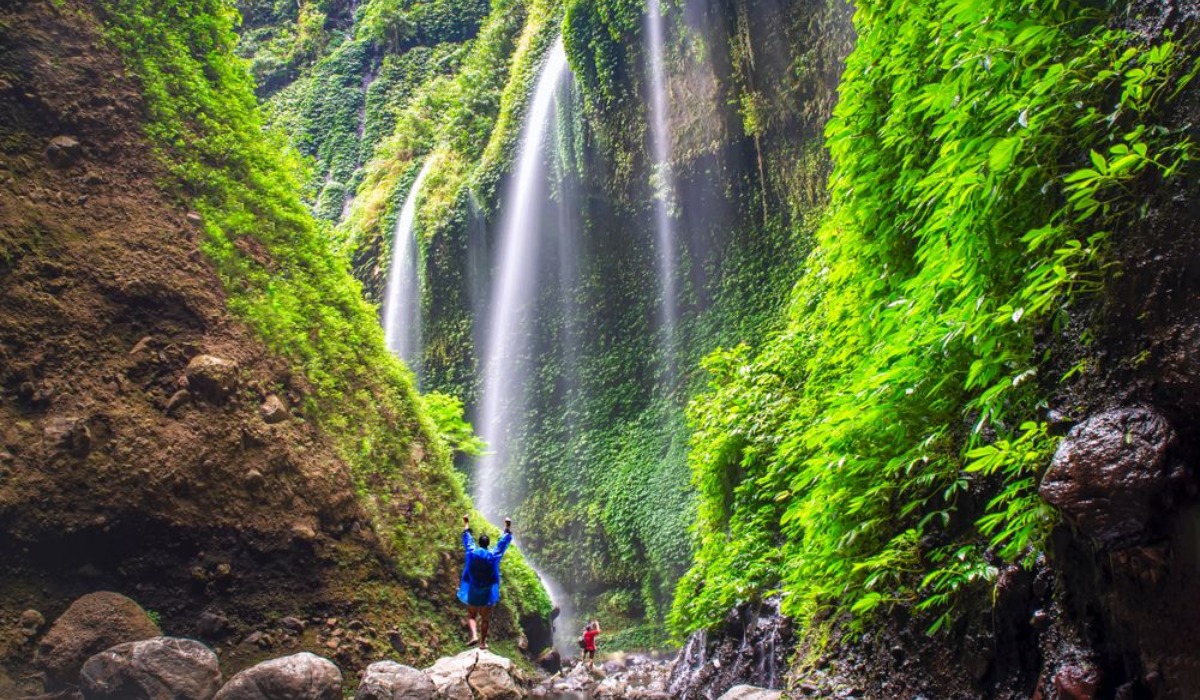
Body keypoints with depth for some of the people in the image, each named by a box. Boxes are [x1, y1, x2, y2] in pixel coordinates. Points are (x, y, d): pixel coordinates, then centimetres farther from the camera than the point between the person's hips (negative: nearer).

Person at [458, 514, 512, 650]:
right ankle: (482, 643, 11)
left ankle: (474, 636, -9)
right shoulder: (494, 555, -6)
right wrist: (508, 527, 15)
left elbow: (467, 539, 11)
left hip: (472, 592, 0)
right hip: (487, 593, 0)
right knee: (485, 618, 10)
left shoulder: (472, 552, -5)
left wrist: (466, 524, 24)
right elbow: (504, 541, 4)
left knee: (471, 615, 12)